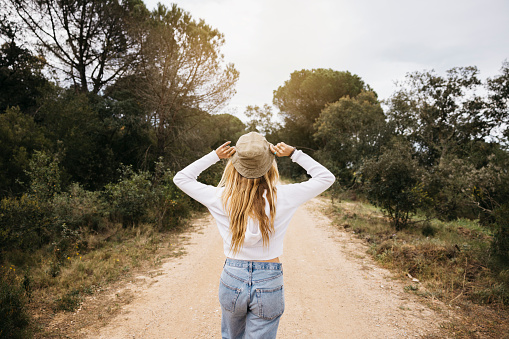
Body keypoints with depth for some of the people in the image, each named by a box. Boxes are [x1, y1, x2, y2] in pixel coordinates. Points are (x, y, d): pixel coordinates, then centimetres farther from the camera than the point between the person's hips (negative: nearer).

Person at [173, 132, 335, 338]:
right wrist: (294, 154, -3)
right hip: (269, 284, -1)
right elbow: (326, 177, 0)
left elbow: (181, 178, 4)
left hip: (232, 280, 2)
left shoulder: (221, 198, -12)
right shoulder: (282, 197, -14)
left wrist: (214, 156, -2)